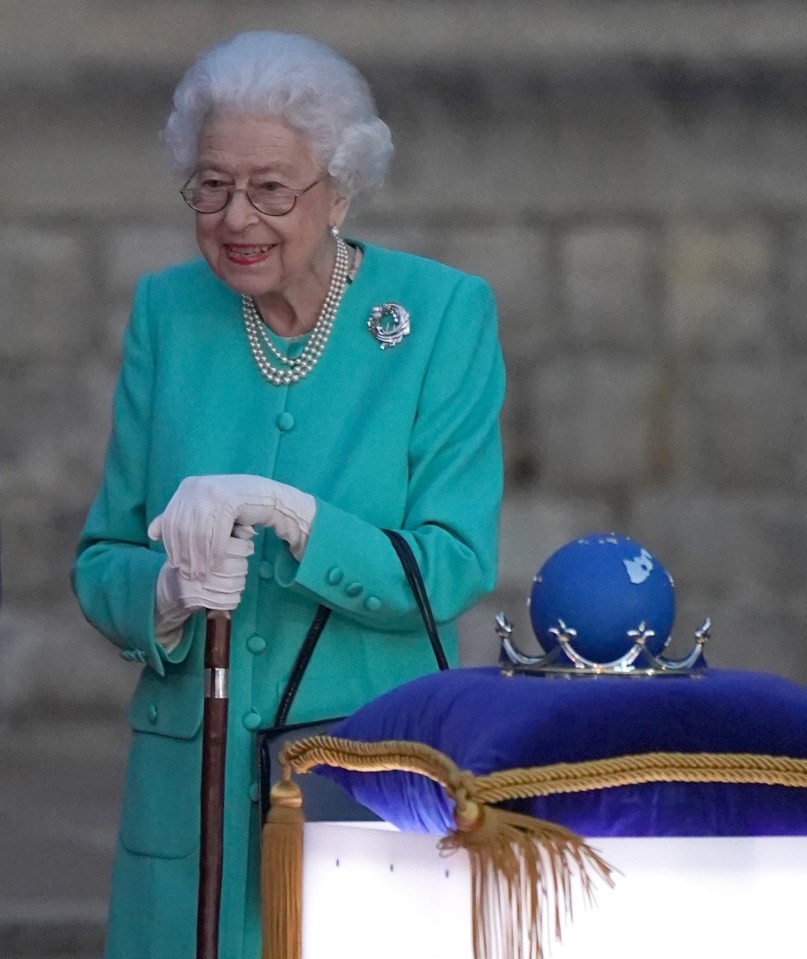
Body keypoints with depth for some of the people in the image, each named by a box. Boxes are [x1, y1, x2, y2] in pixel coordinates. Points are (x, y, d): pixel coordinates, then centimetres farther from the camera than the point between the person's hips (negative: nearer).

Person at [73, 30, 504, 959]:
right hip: (192, 797, 3)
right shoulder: (166, 312, 5)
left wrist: (289, 515, -25)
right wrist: (171, 592, -16)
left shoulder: (444, 314, -4)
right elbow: (101, 566, 6)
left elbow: (452, 574, -11)